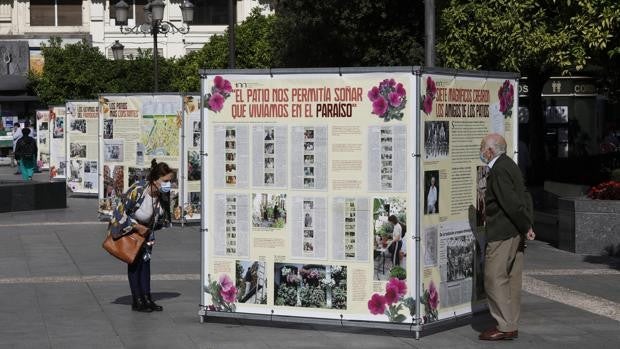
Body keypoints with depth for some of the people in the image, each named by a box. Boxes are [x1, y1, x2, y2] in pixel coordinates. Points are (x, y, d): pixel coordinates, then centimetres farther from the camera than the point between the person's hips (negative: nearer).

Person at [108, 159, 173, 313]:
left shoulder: (163, 195, -16)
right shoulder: (137, 190, -36)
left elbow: (162, 217, 4)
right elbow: (121, 211, -29)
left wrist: (148, 229, -2)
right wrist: (137, 227, -23)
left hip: (144, 229, 6)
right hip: (126, 229, -6)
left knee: (145, 260, 5)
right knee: (134, 261, -6)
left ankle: (146, 298, 9)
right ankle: (137, 301, -1)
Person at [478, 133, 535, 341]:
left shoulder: (499, 171, -17)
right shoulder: (509, 165, 15)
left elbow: (513, 202, -22)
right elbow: (524, 197, 16)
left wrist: (526, 227, -14)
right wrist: (527, 226, 11)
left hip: (502, 234, -10)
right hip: (515, 233, 10)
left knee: (494, 278, -5)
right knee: (511, 279, 13)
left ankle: (504, 326, -4)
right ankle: (511, 326, 18)